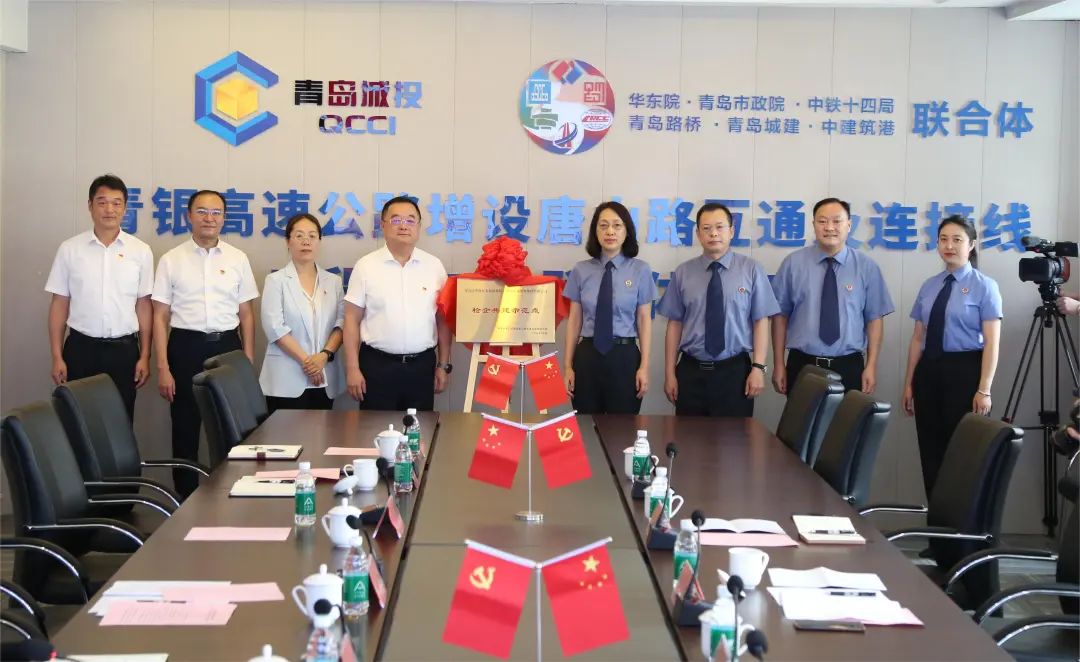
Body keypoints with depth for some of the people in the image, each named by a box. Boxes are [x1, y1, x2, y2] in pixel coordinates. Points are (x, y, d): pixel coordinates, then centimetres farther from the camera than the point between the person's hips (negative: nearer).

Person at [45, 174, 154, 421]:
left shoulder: (140, 251, 1)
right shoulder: (70, 249, 0)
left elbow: (143, 305, 4)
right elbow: (59, 304, 2)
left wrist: (145, 356, 1)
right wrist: (57, 356, -2)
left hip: (123, 349, 0)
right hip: (81, 347, 0)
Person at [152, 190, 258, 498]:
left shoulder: (238, 259, 6)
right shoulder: (171, 260, 1)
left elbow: (246, 314, 8)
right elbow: (161, 316, 1)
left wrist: (248, 364, 2)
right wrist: (163, 368, -5)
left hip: (227, 345, 1)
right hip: (186, 347, -1)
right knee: (185, 431, 6)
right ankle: (186, 500, 17)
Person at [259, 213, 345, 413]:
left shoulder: (333, 281, 11)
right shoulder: (276, 280, 1)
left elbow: (341, 323, 3)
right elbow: (275, 327, -8)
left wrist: (325, 355, -13)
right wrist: (305, 360, -14)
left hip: (324, 378, 3)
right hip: (287, 380, -3)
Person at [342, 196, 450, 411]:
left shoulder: (434, 266, 4)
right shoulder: (366, 266, -1)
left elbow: (443, 319, 8)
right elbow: (352, 320, -1)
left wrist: (443, 365, 5)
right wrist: (352, 369, -6)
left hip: (421, 366, 2)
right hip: (377, 365, -2)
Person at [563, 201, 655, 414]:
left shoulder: (640, 270, -2)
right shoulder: (581, 270, 2)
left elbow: (644, 319, -1)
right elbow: (574, 319, 4)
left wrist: (644, 366, -5)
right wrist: (568, 366, 3)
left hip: (624, 356, -1)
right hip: (588, 355, 1)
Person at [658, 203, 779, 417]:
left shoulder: (752, 270, -1)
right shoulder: (683, 273, 4)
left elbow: (761, 321, -3)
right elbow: (674, 324, 4)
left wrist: (758, 367, -10)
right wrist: (670, 373, 2)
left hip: (735, 371, -1)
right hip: (691, 371, 2)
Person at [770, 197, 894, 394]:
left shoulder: (867, 267, 1)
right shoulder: (793, 264, -1)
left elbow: (875, 318, 1)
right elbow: (780, 315, 1)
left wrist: (871, 366, -4)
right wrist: (778, 364, -1)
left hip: (848, 367, 0)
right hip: (802, 365, 0)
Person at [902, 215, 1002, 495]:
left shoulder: (984, 286, -4)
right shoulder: (929, 286, 10)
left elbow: (992, 342, -8)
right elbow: (917, 338, 11)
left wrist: (984, 390, -14)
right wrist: (909, 383, 10)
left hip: (964, 370, -5)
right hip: (929, 370, 5)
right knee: (931, 451, 7)